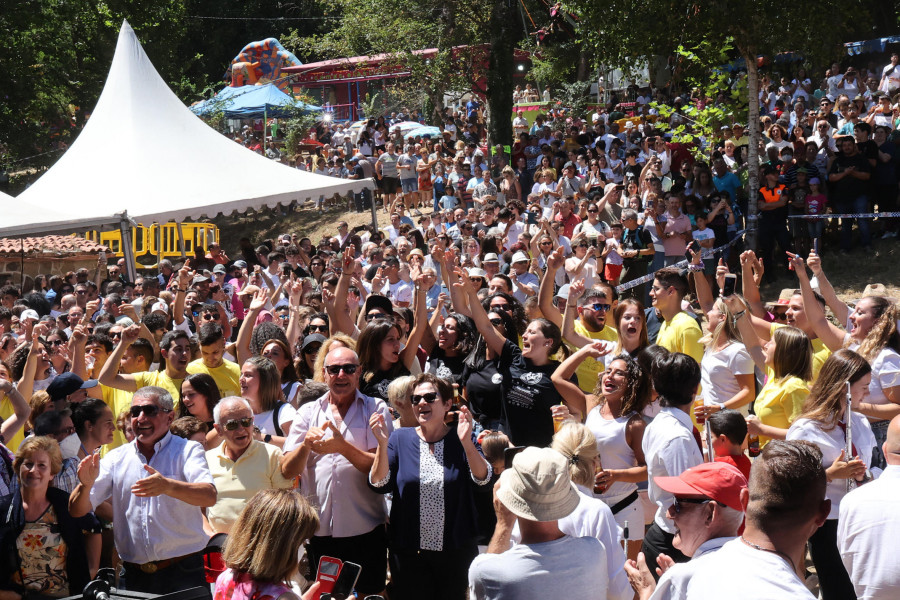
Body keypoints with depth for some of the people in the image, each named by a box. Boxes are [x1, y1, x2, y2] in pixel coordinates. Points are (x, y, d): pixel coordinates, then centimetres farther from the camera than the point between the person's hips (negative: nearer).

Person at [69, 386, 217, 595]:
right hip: (134, 576, 3)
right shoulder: (116, 458, 11)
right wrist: (86, 485, -16)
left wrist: (168, 486, -36)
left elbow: (209, 496, -18)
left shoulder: (187, 450, 0)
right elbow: (77, 511, 7)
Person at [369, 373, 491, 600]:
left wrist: (466, 443, -28)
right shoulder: (400, 438, 3)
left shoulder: (461, 439, 0)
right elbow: (379, 485, -5)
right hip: (408, 552, 1)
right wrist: (382, 444, -19)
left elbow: (483, 480, -14)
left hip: (456, 551, -1)